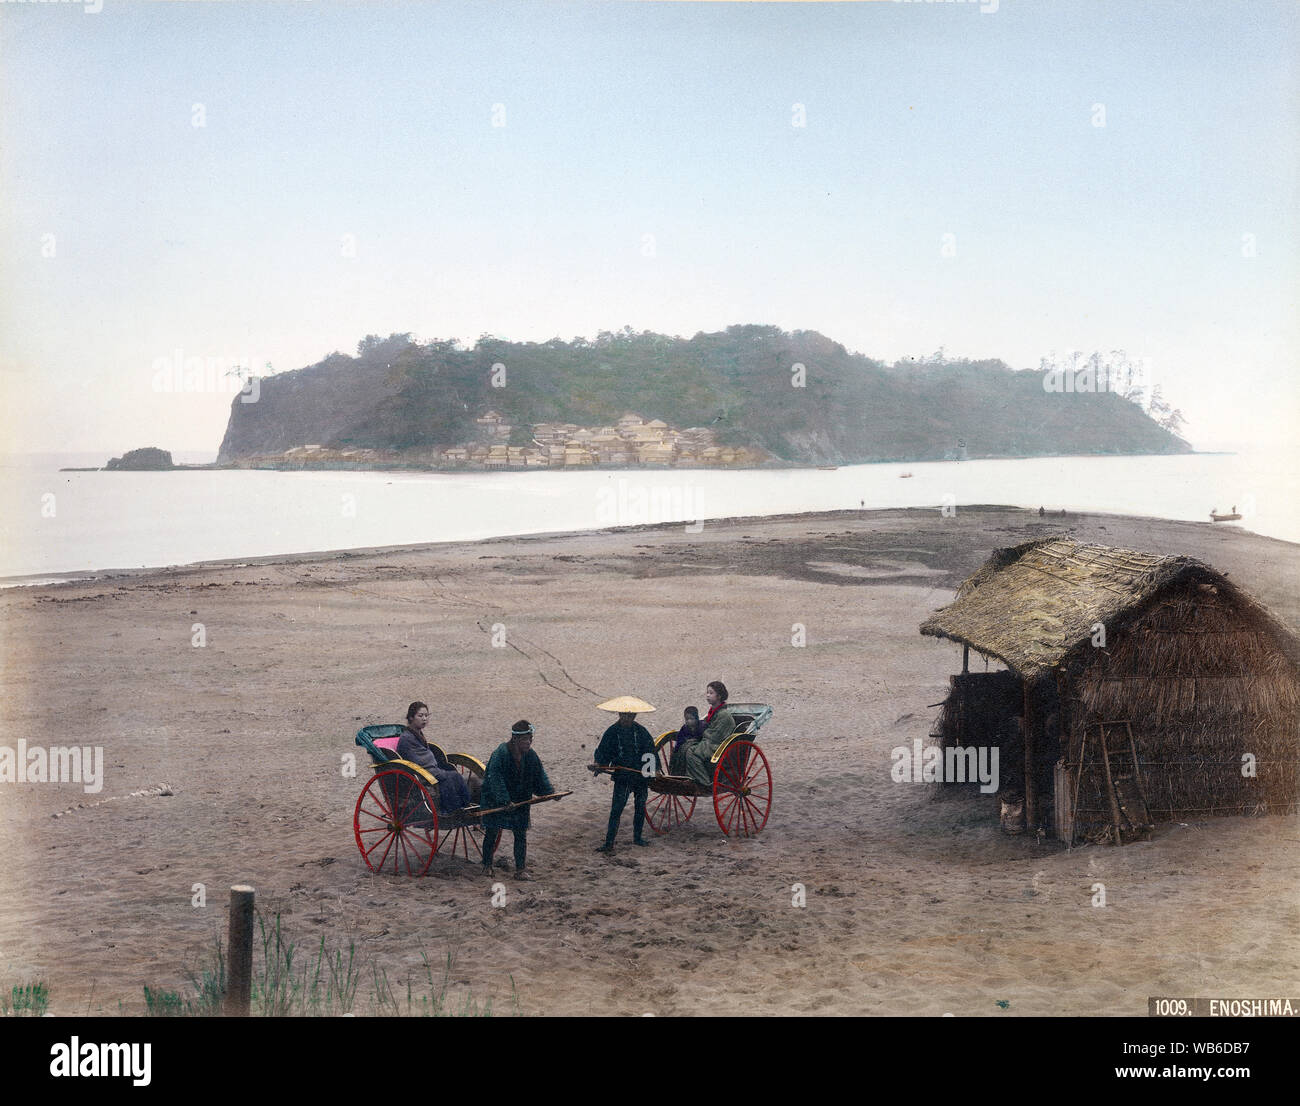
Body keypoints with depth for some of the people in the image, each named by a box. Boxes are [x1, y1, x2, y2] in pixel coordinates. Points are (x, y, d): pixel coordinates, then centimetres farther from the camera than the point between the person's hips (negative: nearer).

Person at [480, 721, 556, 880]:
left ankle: (520, 870, 6)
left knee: (521, 834, 1)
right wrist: (505, 800, -34)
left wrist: (549, 792, -9)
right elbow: (495, 779, -26)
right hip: (495, 801, -5)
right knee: (492, 833, 8)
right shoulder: (501, 753, -21)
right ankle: (487, 865, 26)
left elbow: (540, 777, 7)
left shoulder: (531, 756, -2)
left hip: (519, 802, 5)